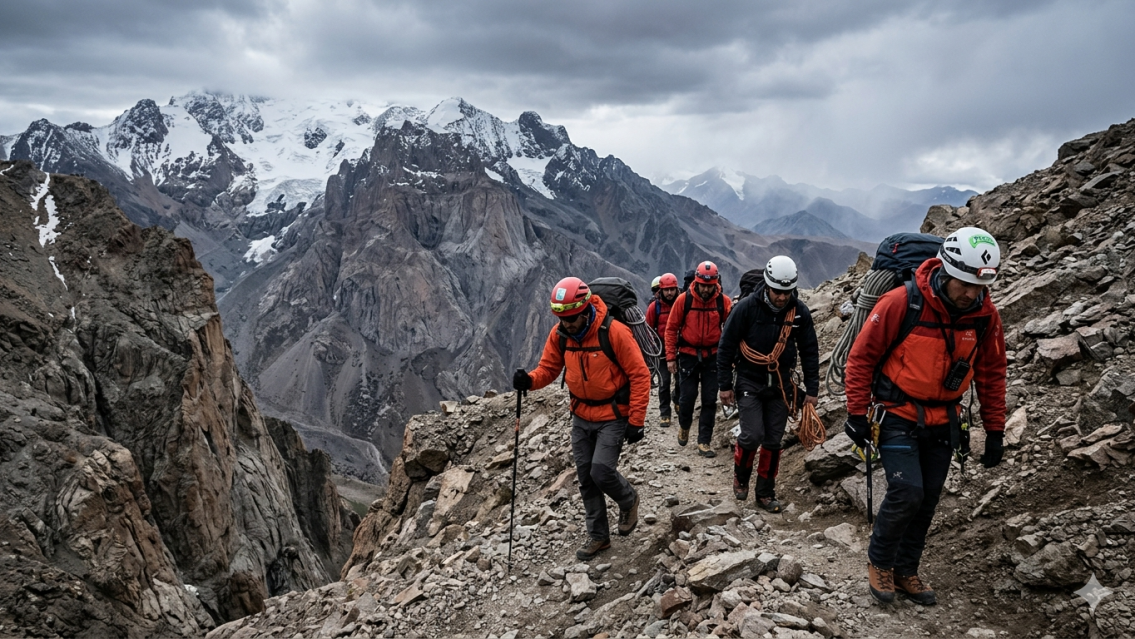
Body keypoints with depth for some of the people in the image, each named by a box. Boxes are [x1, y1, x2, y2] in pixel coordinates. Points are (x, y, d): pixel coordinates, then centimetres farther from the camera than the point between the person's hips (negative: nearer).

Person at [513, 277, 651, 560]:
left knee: (601, 472, -14)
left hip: (613, 417, -5)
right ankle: (599, 537, 26)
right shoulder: (559, 334, -7)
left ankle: (629, 500, 20)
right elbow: (548, 367, 3)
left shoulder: (614, 332, -22)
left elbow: (640, 376, -17)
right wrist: (530, 380, -20)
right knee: (586, 478, 9)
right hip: (581, 417, 6)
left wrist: (636, 421, -18)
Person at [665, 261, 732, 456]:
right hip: (688, 354, -1)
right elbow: (671, 328, -3)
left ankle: (704, 442, 11)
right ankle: (684, 426, 34)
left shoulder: (723, 301, -7)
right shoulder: (684, 300, -9)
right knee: (687, 396, 4)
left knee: (709, 400, 3)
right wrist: (670, 357, -3)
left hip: (712, 356, 1)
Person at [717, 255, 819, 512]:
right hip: (750, 382, -3)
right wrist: (724, 385, -6)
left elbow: (810, 351, 4)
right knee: (752, 435, -12)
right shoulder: (747, 307, -15)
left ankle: (765, 492, 20)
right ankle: (740, 476, 16)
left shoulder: (800, 311, -6)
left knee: (773, 441, 6)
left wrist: (812, 389, 3)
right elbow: (726, 346, -7)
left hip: (780, 384, 3)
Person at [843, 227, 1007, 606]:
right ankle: (879, 562, 10)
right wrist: (857, 414, -11)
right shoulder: (901, 303, -22)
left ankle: (905, 571, 29)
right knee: (907, 493, -15)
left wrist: (995, 431, 6)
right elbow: (862, 357, -12)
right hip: (897, 416, -4)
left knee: (927, 500, 11)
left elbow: (991, 373, 5)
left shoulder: (985, 315, -8)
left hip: (942, 422, 5)